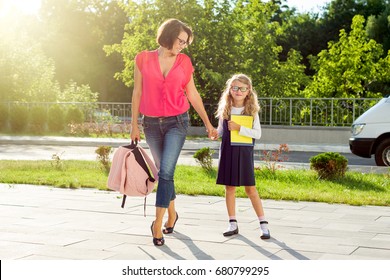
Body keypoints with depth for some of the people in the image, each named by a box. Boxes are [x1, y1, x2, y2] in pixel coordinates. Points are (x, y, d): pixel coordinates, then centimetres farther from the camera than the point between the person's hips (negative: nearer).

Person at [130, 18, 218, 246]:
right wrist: (134, 125, 3)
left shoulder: (184, 62, 2)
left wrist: (208, 124, 12)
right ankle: (172, 214, 31)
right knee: (163, 172, 11)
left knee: (166, 171, -13)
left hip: (177, 122, -1)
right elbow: (137, 93, 4)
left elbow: (193, 95, 10)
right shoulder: (143, 59, -1)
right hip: (151, 124, 1)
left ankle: (158, 223, -10)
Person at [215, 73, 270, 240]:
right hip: (228, 152, 3)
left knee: (250, 189, -2)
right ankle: (233, 224, 15)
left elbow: (258, 133, -9)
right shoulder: (225, 109, 5)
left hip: (244, 153, -2)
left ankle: (263, 224, 5)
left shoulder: (252, 110, -2)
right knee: (229, 188, 6)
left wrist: (239, 128, -18)